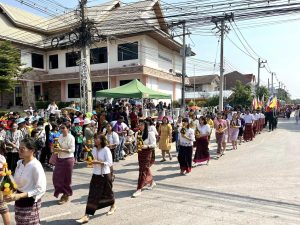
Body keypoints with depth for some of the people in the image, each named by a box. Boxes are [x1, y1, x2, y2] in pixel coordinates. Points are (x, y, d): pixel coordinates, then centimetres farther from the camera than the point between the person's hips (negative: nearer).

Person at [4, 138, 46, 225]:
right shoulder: (19, 163, -1)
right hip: (19, 200, 7)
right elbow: (17, 182, 13)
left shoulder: (36, 166, -22)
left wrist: (19, 196, -25)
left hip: (30, 201, -7)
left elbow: (41, 189, -23)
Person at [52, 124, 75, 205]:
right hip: (60, 159, 6)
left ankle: (65, 196, 24)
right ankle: (61, 192, 28)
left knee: (66, 179, 5)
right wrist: (56, 150, 0)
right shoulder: (60, 136, 8)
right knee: (56, 177, 5)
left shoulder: (71, 137, -12)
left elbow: (72, 150, -17)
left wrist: (61, 150, -22)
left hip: (68, 159, -6)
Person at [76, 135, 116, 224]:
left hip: (105, 174, -5)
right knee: (92, 195, 1)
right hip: (95, 174, 5)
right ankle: (87, 216, 3)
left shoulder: (106, 150, -16)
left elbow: (110, 163, -19)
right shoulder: (94, 149, 3)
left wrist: (99, 162, -27)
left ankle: (113, 206, 43)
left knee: (107, 192, 15)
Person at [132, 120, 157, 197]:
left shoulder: (150, 133, -10)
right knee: (146, 169, 17)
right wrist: (136, 145, -8)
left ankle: (139, 189, -4)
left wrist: (146, 146, -27)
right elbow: (136, 143, 15)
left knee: (143, 170, -8)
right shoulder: (137, 134, 6)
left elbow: (154, 144, -11)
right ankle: (152, 182, 40)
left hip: (147, 153, -6)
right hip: (140, 153, 6)